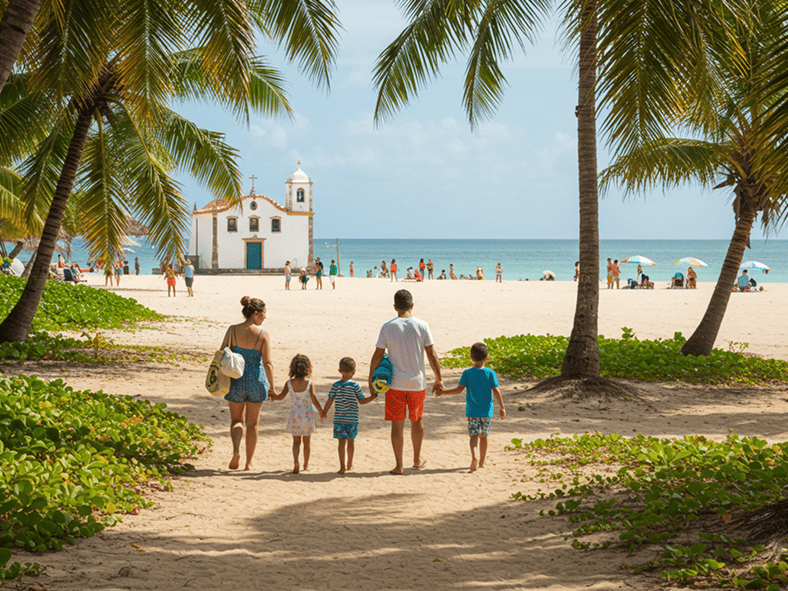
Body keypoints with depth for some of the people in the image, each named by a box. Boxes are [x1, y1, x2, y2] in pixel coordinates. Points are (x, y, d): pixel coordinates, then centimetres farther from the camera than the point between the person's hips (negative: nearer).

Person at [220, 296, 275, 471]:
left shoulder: (233, 330, -6)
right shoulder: (262, 334, -11)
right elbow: (267, 363, -13)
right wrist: (271, 387, -4)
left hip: (236, 380, 1)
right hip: (256, 381, -1)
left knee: (236, 420, 17)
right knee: (252, 423, 15)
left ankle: (236, 450, -10)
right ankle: (249, 463, 19)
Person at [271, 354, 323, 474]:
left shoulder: (290, 383, -8)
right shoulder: (309, 384, -12)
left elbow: (281, 396, -8)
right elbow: (314, 400, -13)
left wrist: (273, 396, 13)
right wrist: (321, 412, 0)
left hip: (294, 416, 1)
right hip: (307, 415, -1)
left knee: (296, 441, 10)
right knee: (307, 441, 14)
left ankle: (296, 461, -13)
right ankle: (306, 465, 23)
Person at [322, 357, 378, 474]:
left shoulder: (335, 385, -3)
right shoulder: (355, 385, -4)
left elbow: (330, 401, 0)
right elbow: (361, 401, 0)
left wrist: (324, 412, 11)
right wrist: (373, 396, 8)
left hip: (339, 418, -1)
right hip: (353, 418, 1)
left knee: (341, 442, -2)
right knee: (351, 441, 14)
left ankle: (342, 466, -12)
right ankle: (349, 464, 28)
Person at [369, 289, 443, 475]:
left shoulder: (388, 327, -6)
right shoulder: (421, 325, -4)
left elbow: (377, 356, -5)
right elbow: (432, 355, -2)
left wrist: (371, 379, 7)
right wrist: (438, 379, 8)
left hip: (396, 383, -2)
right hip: (417, 383, 2)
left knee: (397, 424, 5)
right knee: (416, 420, 20)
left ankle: (399, 465, 5)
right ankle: (417, 460, 32)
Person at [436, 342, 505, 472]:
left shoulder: (467, 373, -4)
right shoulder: (490, 373, -3)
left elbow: (459, 389, -7)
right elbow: (496, 391, -5)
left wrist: (443, 392, 4)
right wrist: (502, 408, 2)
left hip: (472, 411, -1)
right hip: (486, 410, 1)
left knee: (474, 435, 0)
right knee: (483, 436, 13)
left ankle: (474, 457, -25)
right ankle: (481, 462, 18)